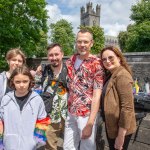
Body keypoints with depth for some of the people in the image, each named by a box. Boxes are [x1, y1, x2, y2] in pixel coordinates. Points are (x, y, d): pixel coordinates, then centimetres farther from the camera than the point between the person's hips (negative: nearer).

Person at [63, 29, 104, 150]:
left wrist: (90, 124, -18)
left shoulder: (96, 64, -13)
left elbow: (96, 96, -16)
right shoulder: (70, 61, 4)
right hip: (70, 112, 5)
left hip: (87, 114, -5)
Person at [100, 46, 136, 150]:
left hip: (120, 128, -9)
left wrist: (121, 136, -22)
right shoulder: (111, 75, 8)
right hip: (112, 125, 9)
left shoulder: (122, 75, -22)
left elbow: (127, 107, -25)